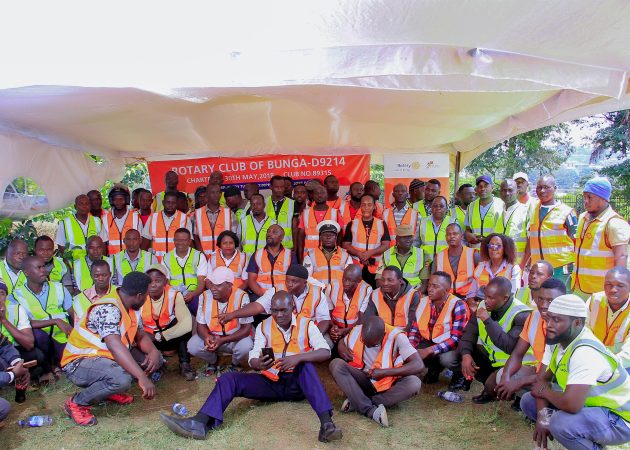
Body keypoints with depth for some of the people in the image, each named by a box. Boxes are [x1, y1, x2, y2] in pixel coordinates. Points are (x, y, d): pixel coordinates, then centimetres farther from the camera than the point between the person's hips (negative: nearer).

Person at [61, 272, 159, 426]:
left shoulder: (132, 308, 2)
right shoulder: (108, 309, -28)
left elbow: (141, 335, 8)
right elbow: (114, 345, -41)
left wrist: (153, 351, -15)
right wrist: (142, 377, -46)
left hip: (108, 358, 9)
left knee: (155, 358, 1)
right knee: (122, 379, -37)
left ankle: (110, 390, 10)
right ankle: (77, 403, -9)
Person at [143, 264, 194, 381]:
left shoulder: (174, 295, -22)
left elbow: (186, 324, -32)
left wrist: (159, 336, -30)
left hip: (172, 339, -2)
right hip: (149, 341, 2)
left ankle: (184, 364, -17)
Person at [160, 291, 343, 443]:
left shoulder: (306, 324, -4)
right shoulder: (264, 326, 2)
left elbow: (325, 352, -15)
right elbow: (252, 359, -4)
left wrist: (298, 357, -32)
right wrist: (259, 364, -29)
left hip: (298, 383, -3)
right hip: (271, 382, 3)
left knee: (306, 364, -34)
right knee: (229, 378, -14)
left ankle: (326, 424, -44)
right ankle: (201, 423, -33)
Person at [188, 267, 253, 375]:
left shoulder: (241, 297, -22)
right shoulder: (205, 296, -12)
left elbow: (246, 328, -20)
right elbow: (201, 325, -5)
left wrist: (222, 340, -31)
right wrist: (207, 337, -29)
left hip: (235, 337, -3)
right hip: (211, 336, 3)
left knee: (246, 346, -33)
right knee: (192, 346, -22)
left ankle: (235, 364, 5)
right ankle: (213, 360, 13)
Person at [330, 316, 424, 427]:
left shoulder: (397, 337, -21)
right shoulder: (357, 332, -12)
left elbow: (419, 366, -28)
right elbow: (342, 342, 11)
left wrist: (384, 372, -30)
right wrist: (342, 349, -15)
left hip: (388, 384, -2)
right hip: (364, 380, 2)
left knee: (414, 383, -33)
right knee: (336, 364, -24)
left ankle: (357, 403, -25)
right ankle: (371, 411, -32)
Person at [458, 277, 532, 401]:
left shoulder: (521, 315, -26)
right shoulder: (484, 306, -6)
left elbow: (510, 347, -37)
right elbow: (469, 333, -3)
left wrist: (488, 321, -35)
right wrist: (466, 354, -22)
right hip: (490, 355, 6)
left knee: (492, 385, -31)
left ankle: (491, 391, 7)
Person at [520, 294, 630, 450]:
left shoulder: (585, 352, -32)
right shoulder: (557, 338, -4)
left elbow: (571, 404, -40)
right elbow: (542, 378, 0)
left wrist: (544, 391, -18)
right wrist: (542, 417, -14)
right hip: (590, 404, 9)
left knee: (561, 423, -34)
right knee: (528, 401, 2)